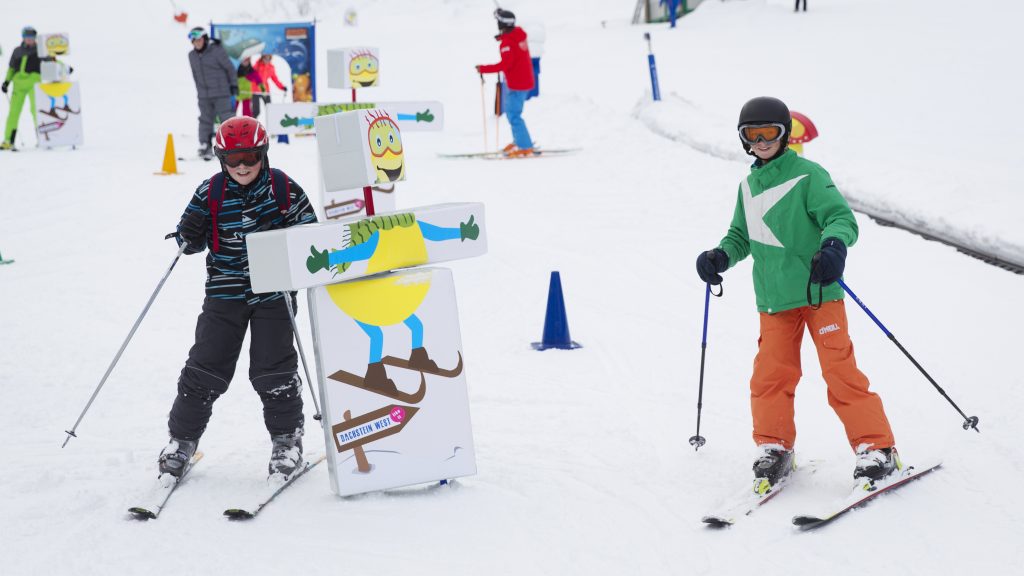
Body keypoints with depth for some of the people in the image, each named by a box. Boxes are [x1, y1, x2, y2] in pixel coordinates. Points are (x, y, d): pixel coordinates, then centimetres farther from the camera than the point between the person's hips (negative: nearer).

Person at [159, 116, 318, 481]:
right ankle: (182, 438, 14)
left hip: (273, 291, -1)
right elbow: (190, 241, 7)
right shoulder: (210, 193, -1)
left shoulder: (285, 190, -4)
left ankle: (287, 440, 15)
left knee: (273, 369, -1)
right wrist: (189, 235, -16)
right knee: (205, 368, 0)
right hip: (225, 291, 1)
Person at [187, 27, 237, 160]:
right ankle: (205, 148, 9)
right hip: (204, 96, 5)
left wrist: (234, 85, -3)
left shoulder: (217, 51, -10)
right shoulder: (192, 56, 7)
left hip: (221, 94, -5)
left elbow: (229, 68, -4)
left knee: (227, 119, -4)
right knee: (205, 121, 5)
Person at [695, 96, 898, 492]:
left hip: (820, 293, -5)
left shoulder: (808, 176, -7)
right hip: (773, 299, 5)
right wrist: (721, 256, 3)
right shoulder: (749, 186, 13)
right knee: (770, 374, 0)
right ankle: (773, 447, 16)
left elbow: (842, 217, -13)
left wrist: (834, 243, -34)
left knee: (840, 371, -7)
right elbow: (742, 236, 24)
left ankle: (876, 448, 0)